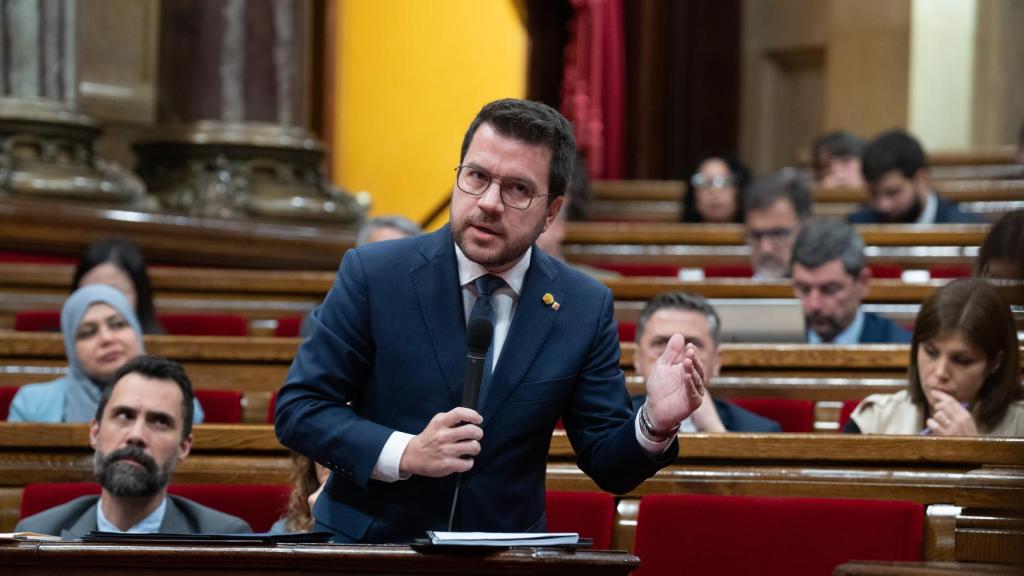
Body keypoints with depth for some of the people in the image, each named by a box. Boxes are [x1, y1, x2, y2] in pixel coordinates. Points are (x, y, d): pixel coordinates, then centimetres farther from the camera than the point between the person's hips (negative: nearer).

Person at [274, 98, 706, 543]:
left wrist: (655, 424, -15)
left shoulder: (584, 308, 2)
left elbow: (609, 467, 5)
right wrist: (405, 453, -16)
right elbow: (297, 408, -3)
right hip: (367, 541, -2)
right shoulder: (372, 274, -3)